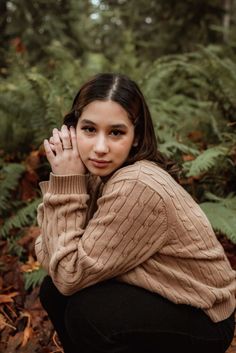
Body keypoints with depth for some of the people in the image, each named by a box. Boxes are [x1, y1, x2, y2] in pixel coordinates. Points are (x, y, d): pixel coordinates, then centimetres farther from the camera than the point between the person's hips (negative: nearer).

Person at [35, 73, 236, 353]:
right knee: (54, 291, -4)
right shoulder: (97, 174, -6)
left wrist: (65, 183, -26)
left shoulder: (137, 189, -31)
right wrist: (64, 181, -22)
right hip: (162, 298, 7)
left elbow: (70, 275, -24)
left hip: (202, 319, -7)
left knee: (86, 313, -25)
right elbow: (47, 254, -10)